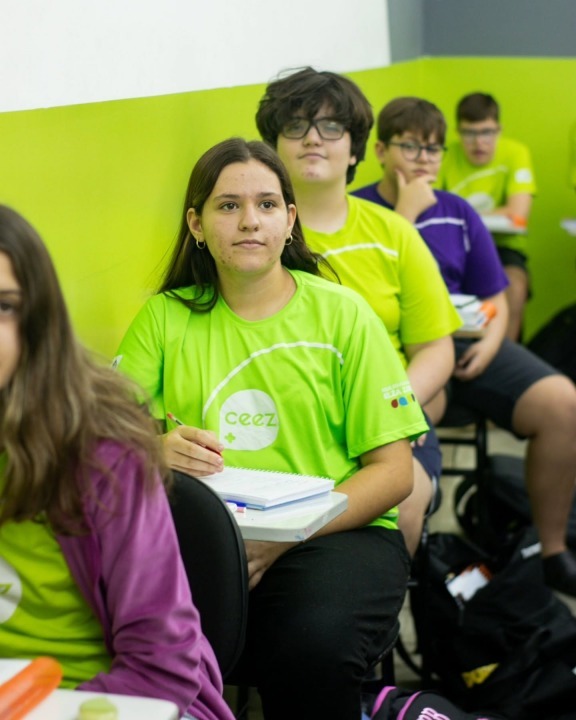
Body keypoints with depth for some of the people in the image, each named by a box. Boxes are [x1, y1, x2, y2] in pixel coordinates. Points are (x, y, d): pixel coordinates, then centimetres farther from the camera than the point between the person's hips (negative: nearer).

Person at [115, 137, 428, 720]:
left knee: (314, 643, -34)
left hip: (337, 532, -1)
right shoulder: (165, 317, 12)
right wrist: (156, 450, -20)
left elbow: (394, 471, 1)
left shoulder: (341, 313, 6)